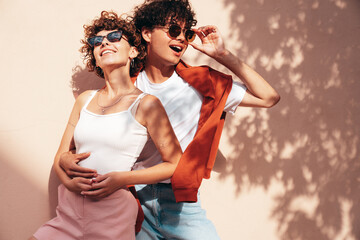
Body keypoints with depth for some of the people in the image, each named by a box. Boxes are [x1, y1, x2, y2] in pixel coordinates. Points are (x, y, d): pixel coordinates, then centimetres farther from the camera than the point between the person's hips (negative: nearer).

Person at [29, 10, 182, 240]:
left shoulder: (146, 104, -4)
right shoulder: (85, 99, 12)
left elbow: (175, 164, -4)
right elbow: (61, 155, 15)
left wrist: (122, 179, -13)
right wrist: (68, 180, -7)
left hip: (112, 216, -4)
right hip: (69, 210, 4)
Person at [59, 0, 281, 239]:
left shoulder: (200, 83, 0)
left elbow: (269, 98, -3)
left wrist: (223, 55, -7)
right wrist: (66, 158, -20)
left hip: (182, 203, 0)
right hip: (134, 199, 0)